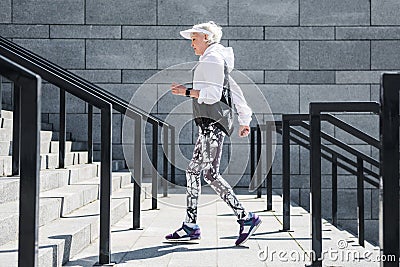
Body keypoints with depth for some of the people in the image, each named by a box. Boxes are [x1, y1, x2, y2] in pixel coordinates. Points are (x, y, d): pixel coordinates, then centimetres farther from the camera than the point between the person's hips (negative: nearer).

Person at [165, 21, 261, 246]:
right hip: (209, 124, 11)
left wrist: (187, 92, -13)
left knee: (211, 173, -16)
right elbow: (236, 91, 26)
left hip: (213, 122, -11)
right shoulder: (217, 60, 24)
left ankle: (246, 218, -13)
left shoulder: (212, 59, -6)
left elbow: (213, 94, -17)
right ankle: (191, 227, 11)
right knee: (193, 171, 9)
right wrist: (245, 120, 26)